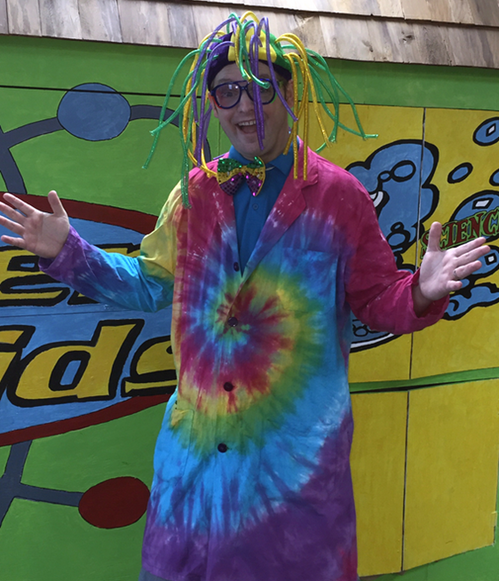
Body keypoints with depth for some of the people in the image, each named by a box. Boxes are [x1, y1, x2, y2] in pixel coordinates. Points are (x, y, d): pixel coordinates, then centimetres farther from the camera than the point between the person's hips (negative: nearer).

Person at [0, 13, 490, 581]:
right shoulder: (197, 191, 2)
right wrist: (68, 251, 4)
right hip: (199, 437, 3)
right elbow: (152, 282, 10)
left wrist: (419, 292, -24)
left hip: (299, 443, -3)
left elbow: (376, 299, -3)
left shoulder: (337, 195, -6)